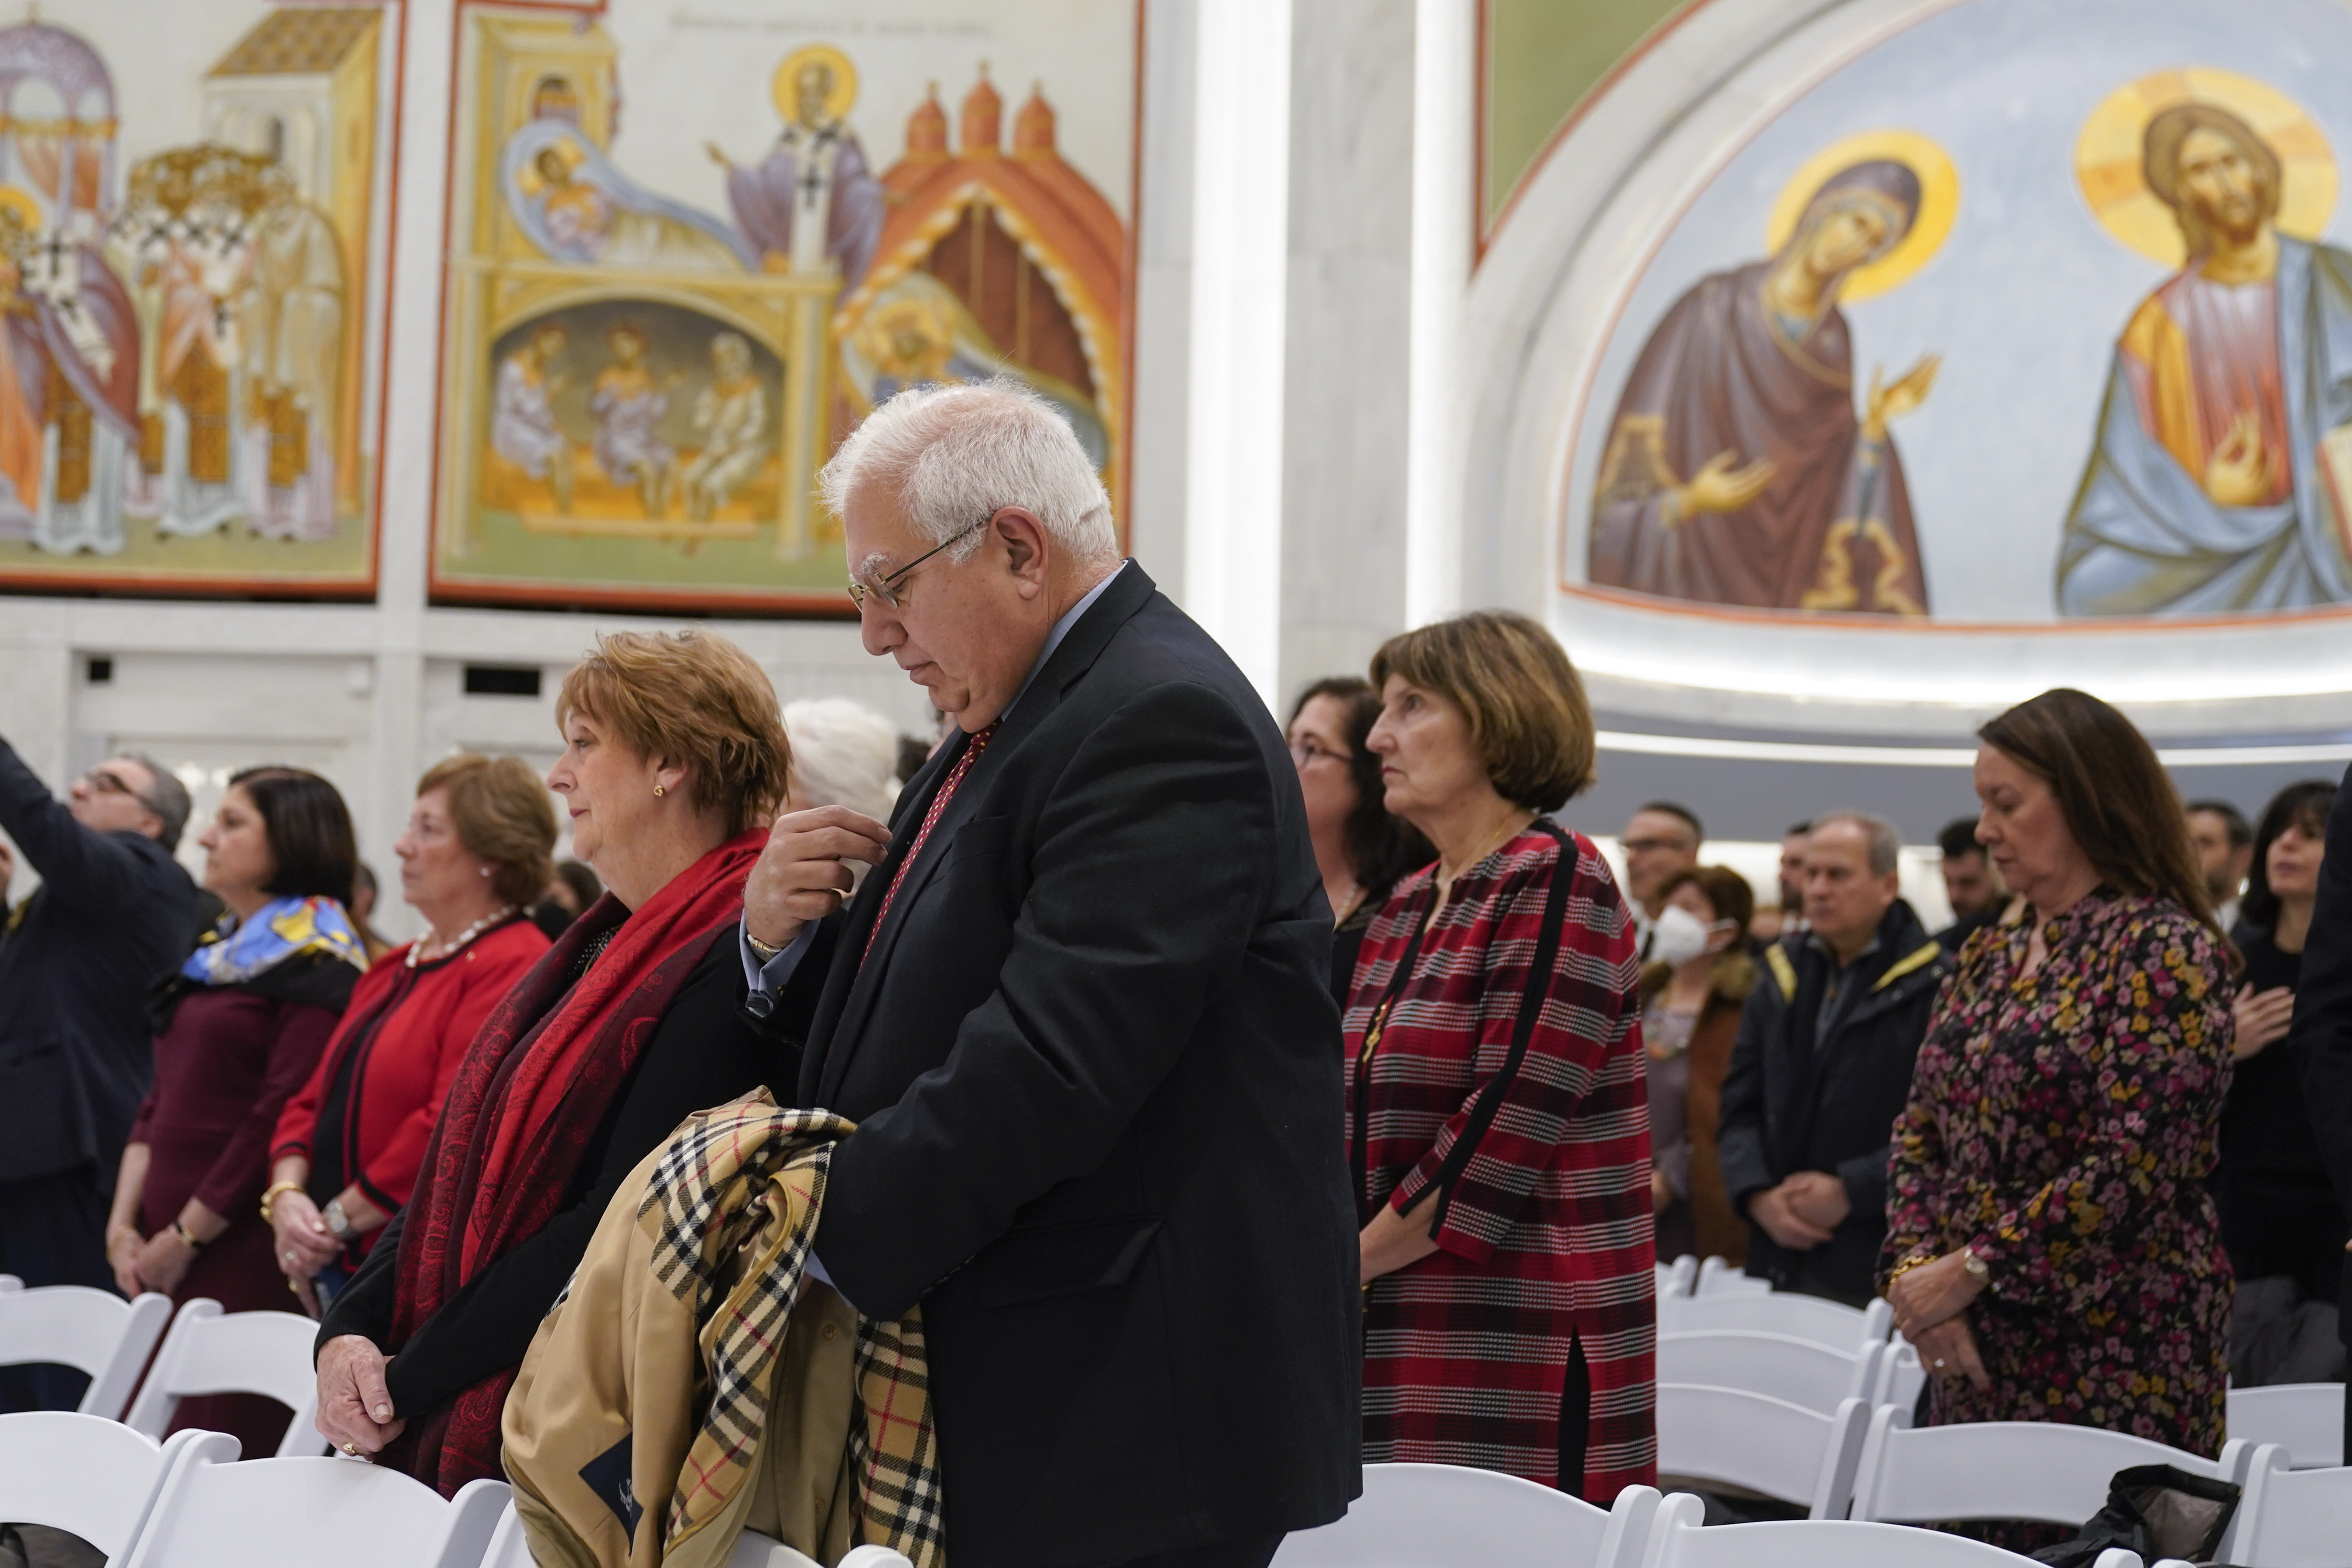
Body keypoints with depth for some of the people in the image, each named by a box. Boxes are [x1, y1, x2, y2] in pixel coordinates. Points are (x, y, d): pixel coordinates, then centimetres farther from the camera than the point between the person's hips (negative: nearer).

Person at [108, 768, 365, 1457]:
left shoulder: (317, 965, -8)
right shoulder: (213, 955, 18)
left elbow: (282, 1116, -14)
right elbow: (162, 1098, 18)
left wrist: (184, 1238, -12)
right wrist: (125, 1222, 6)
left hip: (242, 1251, -8)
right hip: (163, 1254, 8)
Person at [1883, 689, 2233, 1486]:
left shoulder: (2165, 952, -9)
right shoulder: (1989, 960, 15)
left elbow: (2137, 1162, -18)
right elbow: (1920, 1137, 14)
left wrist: (1970, 1270, -15)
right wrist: (1914, 1265, -4)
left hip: (2114, 1360, -7)